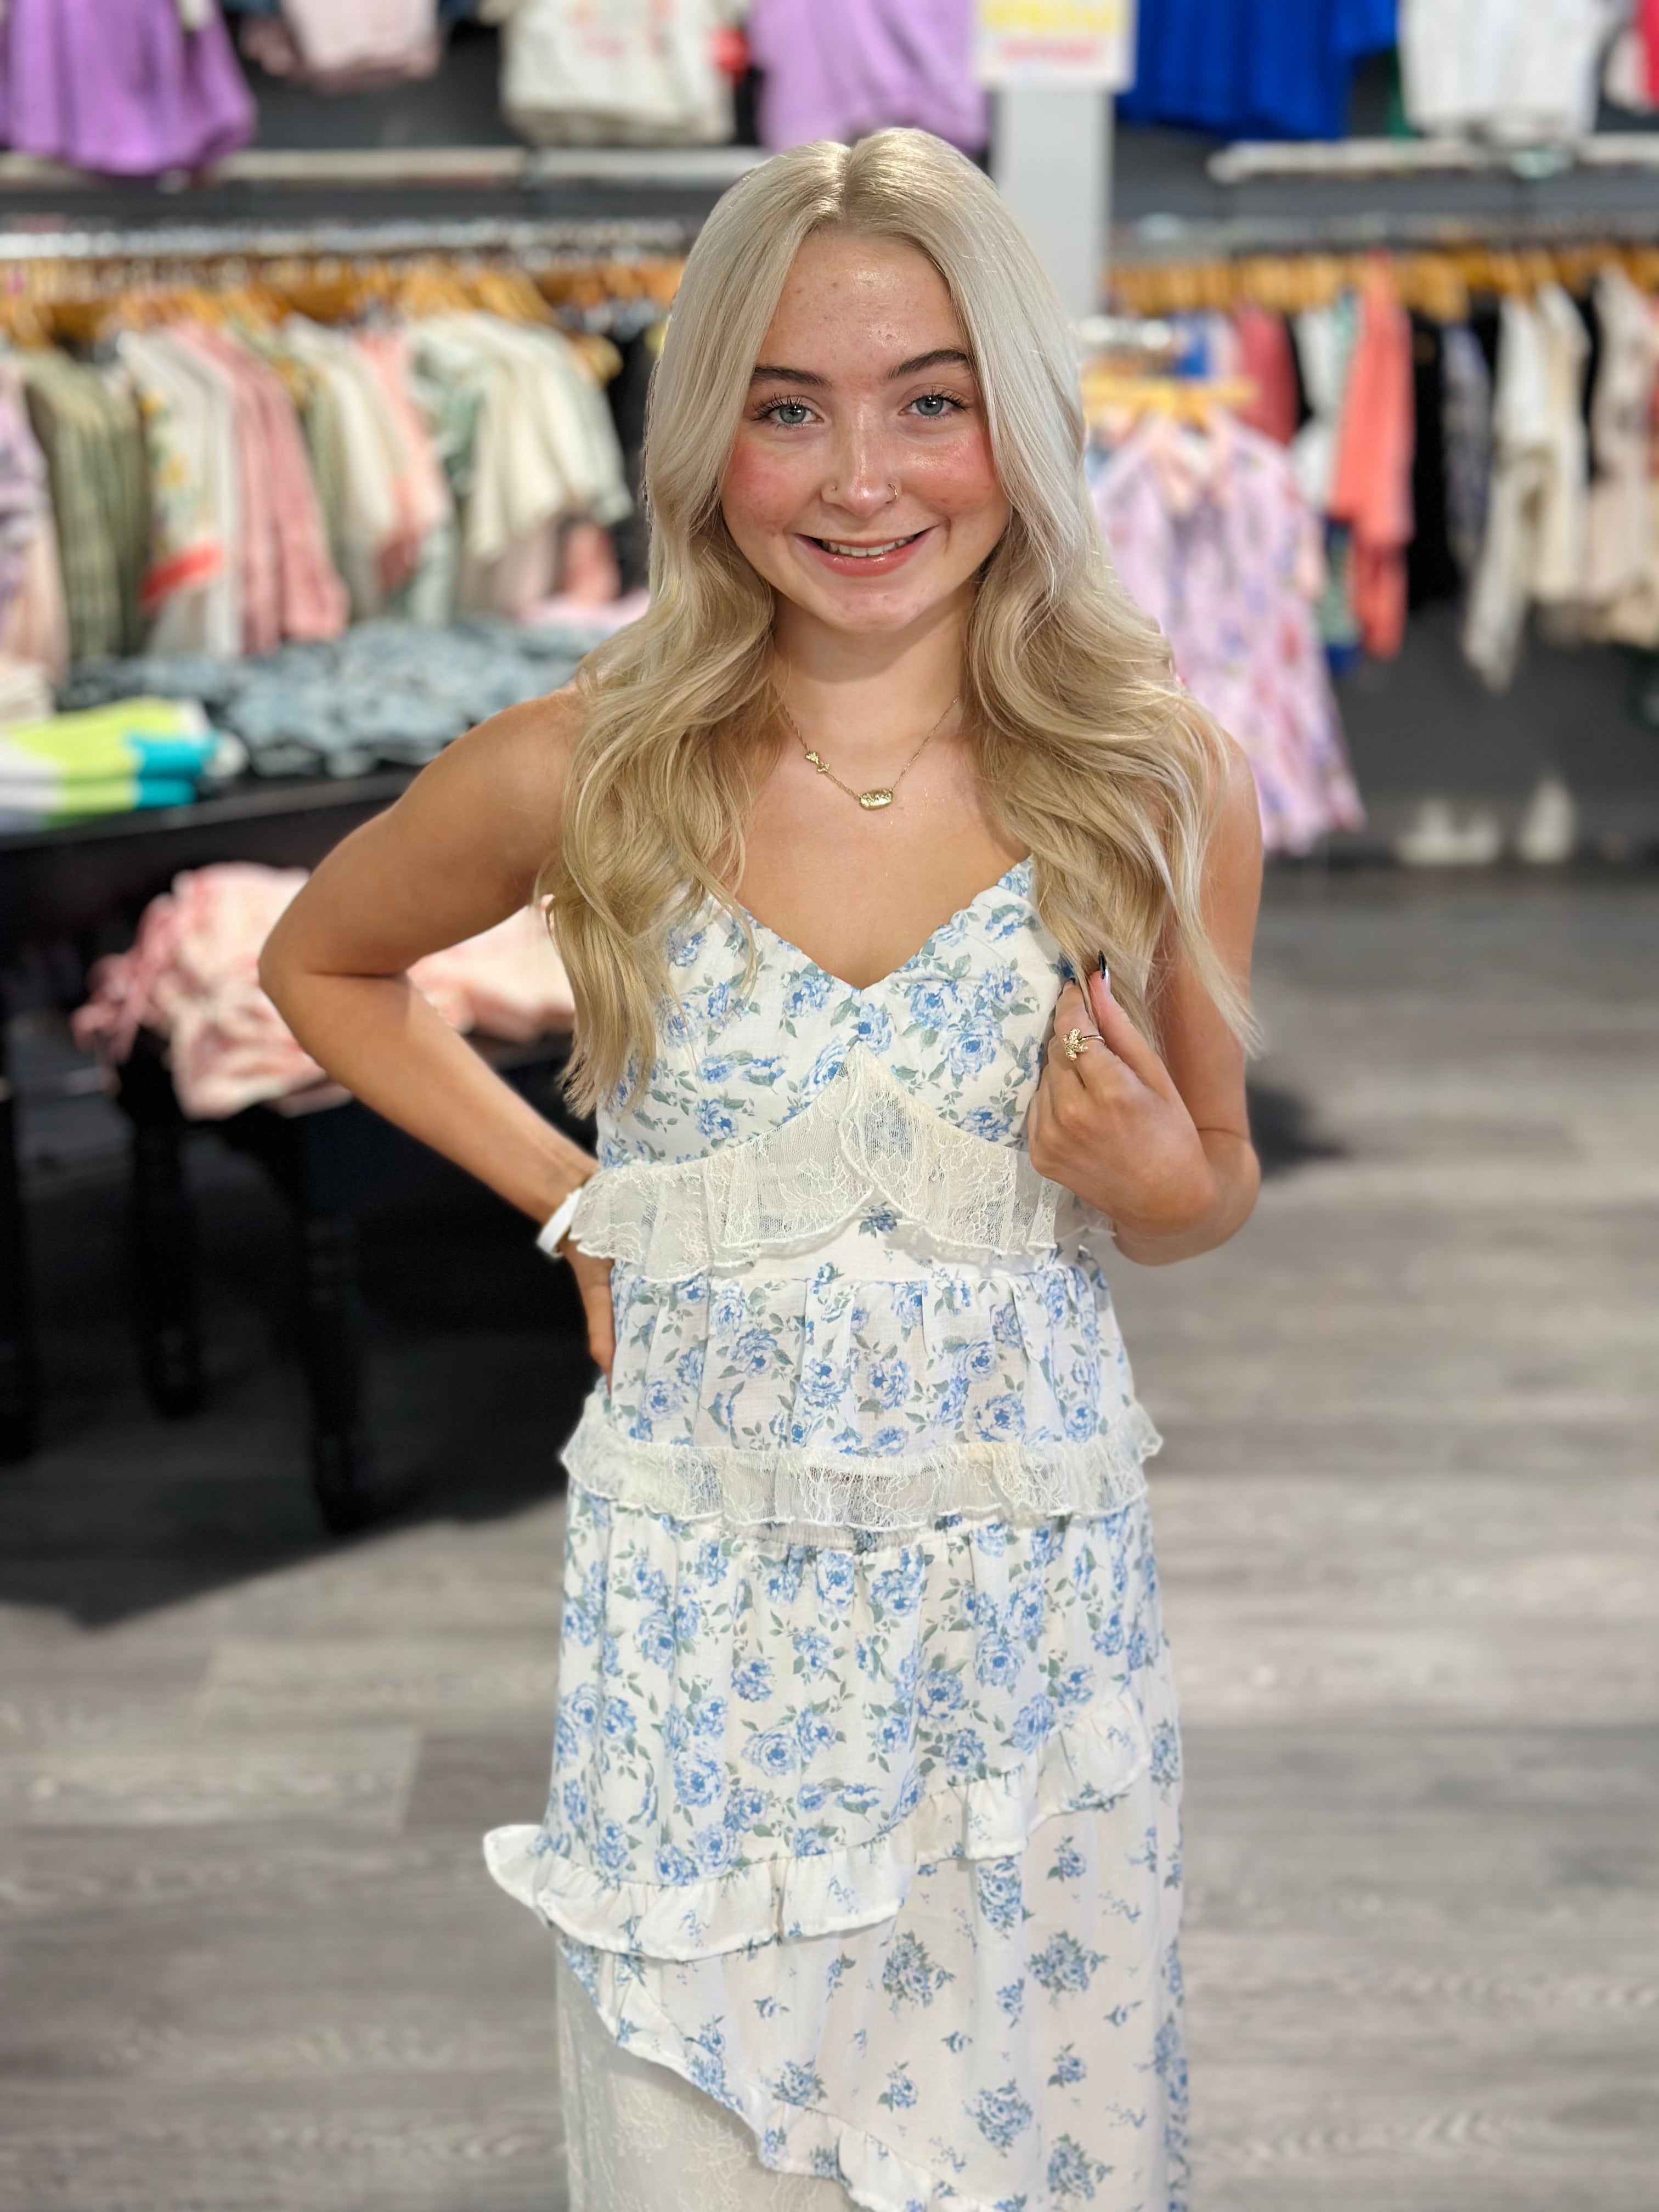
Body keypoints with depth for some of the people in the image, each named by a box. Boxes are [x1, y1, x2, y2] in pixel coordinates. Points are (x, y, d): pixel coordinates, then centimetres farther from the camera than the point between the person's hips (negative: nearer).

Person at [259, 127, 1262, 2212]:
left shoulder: (1162, 784, -5)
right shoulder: (586, 780, -7)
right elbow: (319, 964, 13)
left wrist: (1155, 1181, -13)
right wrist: (569, 1196, 4)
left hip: (1038, 1603, 1)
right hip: (694, 1614, 0)